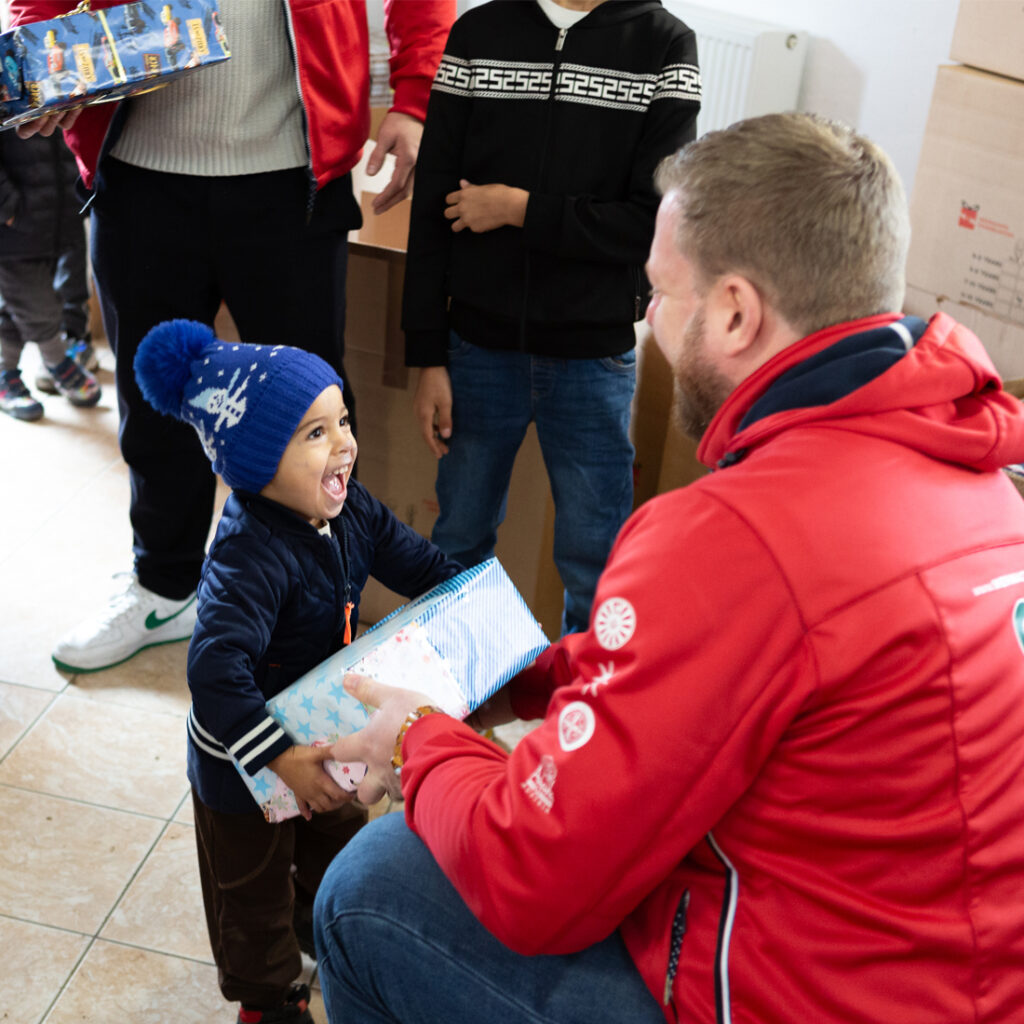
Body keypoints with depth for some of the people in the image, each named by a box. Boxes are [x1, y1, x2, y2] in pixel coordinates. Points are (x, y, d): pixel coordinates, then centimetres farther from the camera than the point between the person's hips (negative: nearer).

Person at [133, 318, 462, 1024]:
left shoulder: (351, 511, -14)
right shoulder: (249, 560, -38)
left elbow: (425, 566, -1)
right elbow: (216, 672, -45)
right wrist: (284, 760, -46)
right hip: (243, 762, -7)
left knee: (340, 844, 30)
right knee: (254, 888, 18)